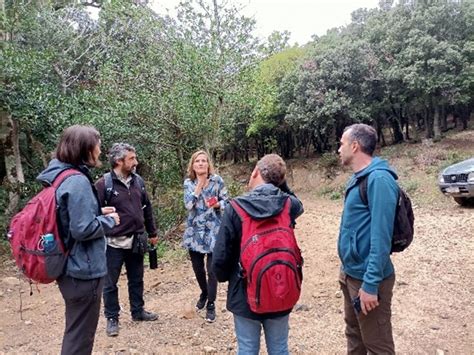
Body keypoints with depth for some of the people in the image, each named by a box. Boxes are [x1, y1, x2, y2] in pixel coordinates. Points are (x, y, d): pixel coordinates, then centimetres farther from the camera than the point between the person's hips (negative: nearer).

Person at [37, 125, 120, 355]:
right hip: (83, 270, -10)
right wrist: (109, 220, -10)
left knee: (75, 331, 25)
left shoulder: (60, 176, 7)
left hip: (70, 267, 10)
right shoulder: (77, 181, -22)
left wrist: (98, 213, 8)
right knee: (80, 336, 6)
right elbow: (83, 229, -26)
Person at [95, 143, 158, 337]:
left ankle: (138, 311, 35)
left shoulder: (138, 181, 4)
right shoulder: (104, 184, -13)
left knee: (136, 279, 18)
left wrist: (152, 233, 15)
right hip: (114, 243, -5)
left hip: (136, 241, 5)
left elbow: (147, 209, 12)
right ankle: (112, 318, 26)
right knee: (110, 283, 10)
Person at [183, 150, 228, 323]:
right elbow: (188, 205, -12)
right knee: (197, 267, 15)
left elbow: (226, 201, -1)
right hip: (194, 231, 3)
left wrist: (218, 204, -22)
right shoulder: (188, 182, 1)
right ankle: (204, 293, 42)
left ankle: (211, 304, 15)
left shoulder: (217, 180, -6)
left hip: (213, 231, -3)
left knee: (212, 269, -2)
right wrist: (199, 184, -15)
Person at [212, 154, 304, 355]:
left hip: (245, 294, -2)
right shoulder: (289, 204, -10)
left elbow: (221, 256, -13)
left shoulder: (236, 208, -17)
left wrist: (224, 277, 8)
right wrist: (281, 184, 5)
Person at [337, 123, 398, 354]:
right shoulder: (358, 178, 9)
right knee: (354, 335, 23)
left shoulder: (378, 179, -21)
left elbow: (381, 237, -24)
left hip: (367, 278, -9)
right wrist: (347, 270, 16)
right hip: (350, 273, 9)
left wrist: (370, 284, -24)